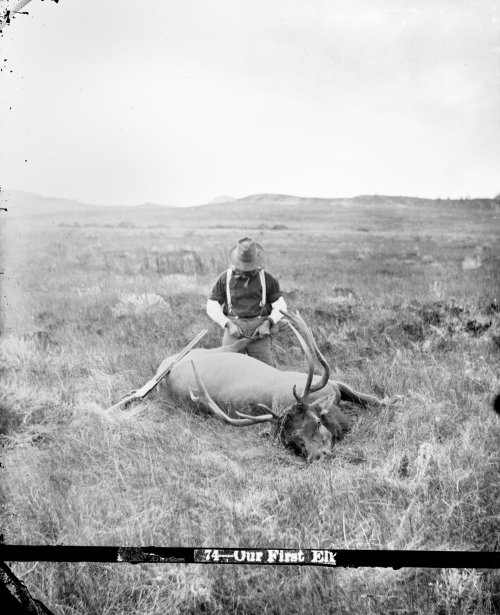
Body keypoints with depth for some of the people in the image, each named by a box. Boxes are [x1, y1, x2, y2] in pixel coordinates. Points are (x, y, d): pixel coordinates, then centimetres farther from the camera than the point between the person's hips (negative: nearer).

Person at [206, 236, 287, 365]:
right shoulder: (225, 278, 6)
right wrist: (229, 324, -7)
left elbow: (280, 306, 10)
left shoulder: (267, 278, 7)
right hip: (234, 330, 0)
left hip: (259, 332, 0)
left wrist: (268, 323, -8)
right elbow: (211, 307, 7)